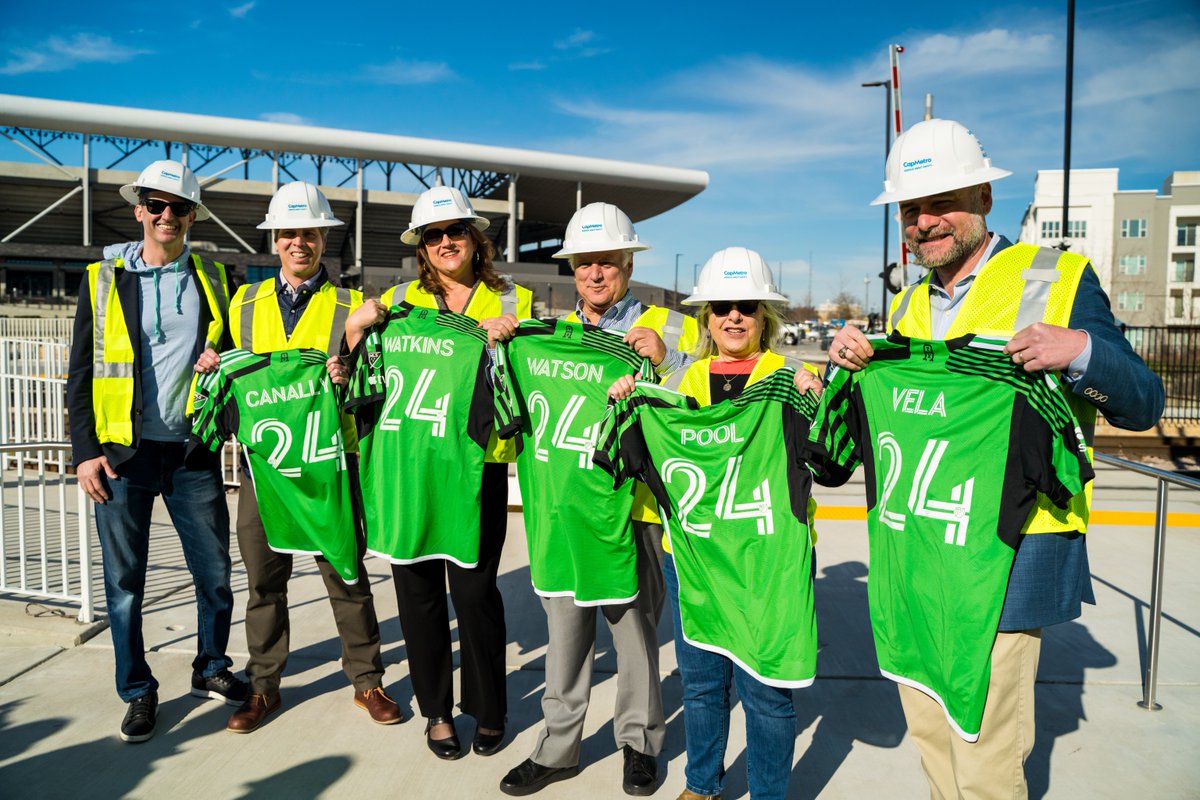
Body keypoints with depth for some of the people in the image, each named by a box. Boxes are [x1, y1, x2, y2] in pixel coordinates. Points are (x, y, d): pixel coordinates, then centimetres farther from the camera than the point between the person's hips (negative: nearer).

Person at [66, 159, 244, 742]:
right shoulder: (104, 279, 4)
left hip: (193, 451, 1)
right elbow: (81, 373, 3)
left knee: (214, 571, 7)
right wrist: (85, 451, -4)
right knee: (124, 579, 7)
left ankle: (211, 668, 29)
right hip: (122, 453, -1)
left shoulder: (213, 279, 8)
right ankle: (137, 690, 24)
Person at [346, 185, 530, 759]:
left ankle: (488, 708, 21)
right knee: (417, 585, 9)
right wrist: (355, 329, -4)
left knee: (474, 586, -2)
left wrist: (503, 340, -10)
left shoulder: (513, 301, 7)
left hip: (479, 460, -2)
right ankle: (435, 708, 28)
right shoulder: (399, 300, 11)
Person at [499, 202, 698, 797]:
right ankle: (558, 746, 27)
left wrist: (664, 360, -18)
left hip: (635, 505, -3)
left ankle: (639, 741, 28)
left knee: (634, 624, 7)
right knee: (564, 623, 12)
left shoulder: (671, 328, 2)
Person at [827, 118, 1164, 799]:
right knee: (928, 726, 18)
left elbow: (1142, 405, -5)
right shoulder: (909, 305, 13)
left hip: (1007, 556, -6)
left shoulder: (1059, 279, -4)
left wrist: (1081, 352, -24)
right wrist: (848, 363, -4)